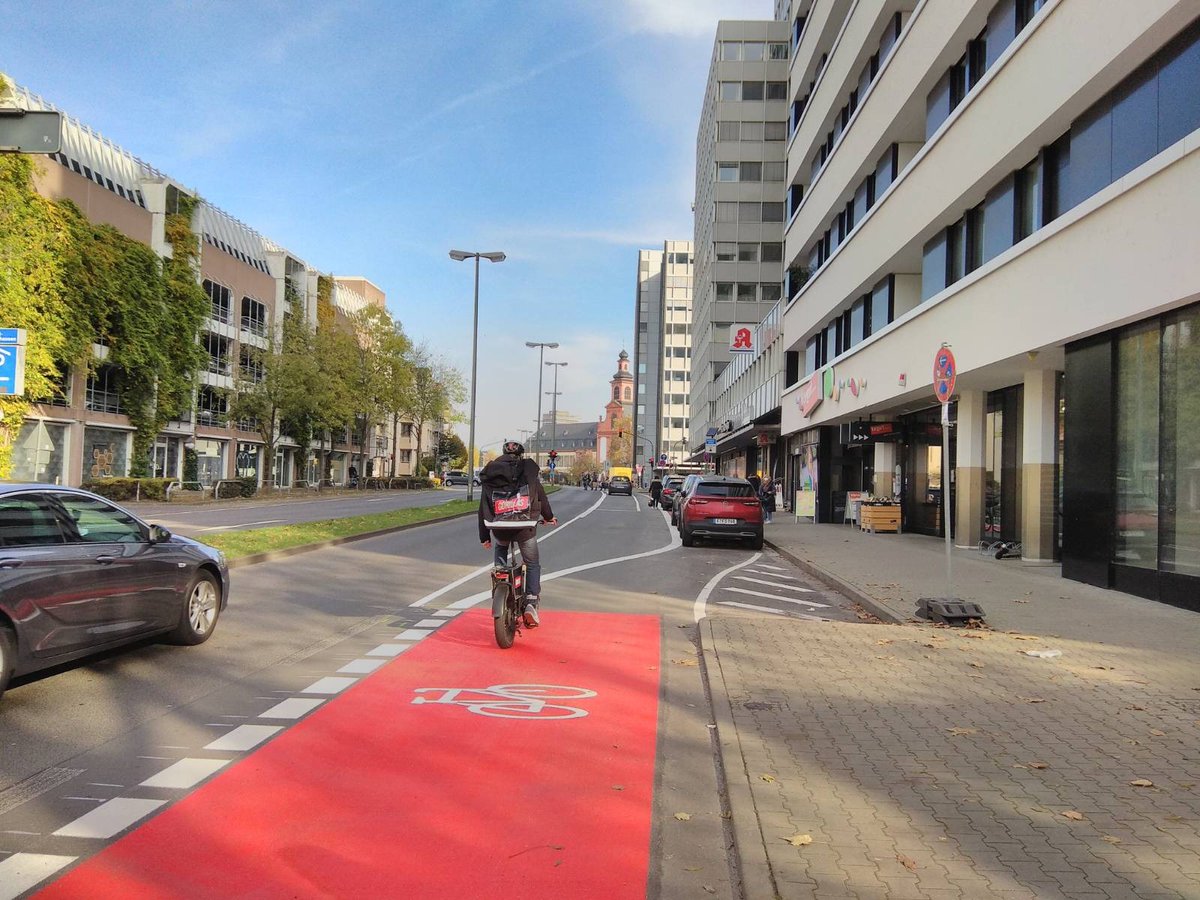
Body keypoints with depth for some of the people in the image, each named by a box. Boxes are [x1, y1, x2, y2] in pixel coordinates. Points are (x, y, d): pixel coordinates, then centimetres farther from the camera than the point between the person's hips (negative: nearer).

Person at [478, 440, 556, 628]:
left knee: (500, 560, 32)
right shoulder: (528, 471, 5)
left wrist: (484, 536, 18)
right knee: (533, 564, 17)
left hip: (500, 528, 2)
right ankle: (532, 602, 2)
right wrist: (549, 517, 34)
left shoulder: (490, 474, 10)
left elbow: (483, 508, 10)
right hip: (525, 528, -2)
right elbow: (541, 496, 15)